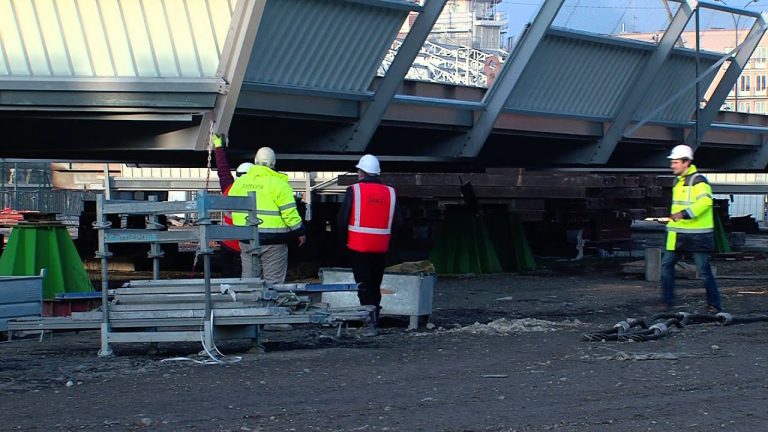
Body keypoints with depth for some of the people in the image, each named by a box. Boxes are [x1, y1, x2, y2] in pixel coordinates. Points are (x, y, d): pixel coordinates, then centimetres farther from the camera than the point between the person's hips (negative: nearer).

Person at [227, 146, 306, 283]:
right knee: (273, 280, 1)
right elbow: (289, 212, -13)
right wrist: (300, 232, -2)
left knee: (249, 277, 12)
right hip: (272, 241, -5)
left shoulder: (239, 182, 7)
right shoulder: (279, 184, -10)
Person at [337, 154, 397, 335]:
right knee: (375, 285, 15)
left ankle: (370, 322, -13)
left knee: (363, 285, -2)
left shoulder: (354, 190, -9)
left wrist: (345, 240, 7)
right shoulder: (390, 193, 2)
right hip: (381, 248, 4)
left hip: (359, 246, -3)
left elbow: (343, 219, -7)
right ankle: (374, 317, 18)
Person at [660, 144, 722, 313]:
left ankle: (714, 305, 7)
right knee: (666, 264, 4)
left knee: (703, 269, -3)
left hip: (697, 234, -8)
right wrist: (674, 216, 24)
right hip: (678, 233, 9)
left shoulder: (698, 181, -12)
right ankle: (667, 301, 11)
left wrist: (684, 214, -32)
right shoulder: (678, 181, 16)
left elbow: (705, 201, -27)